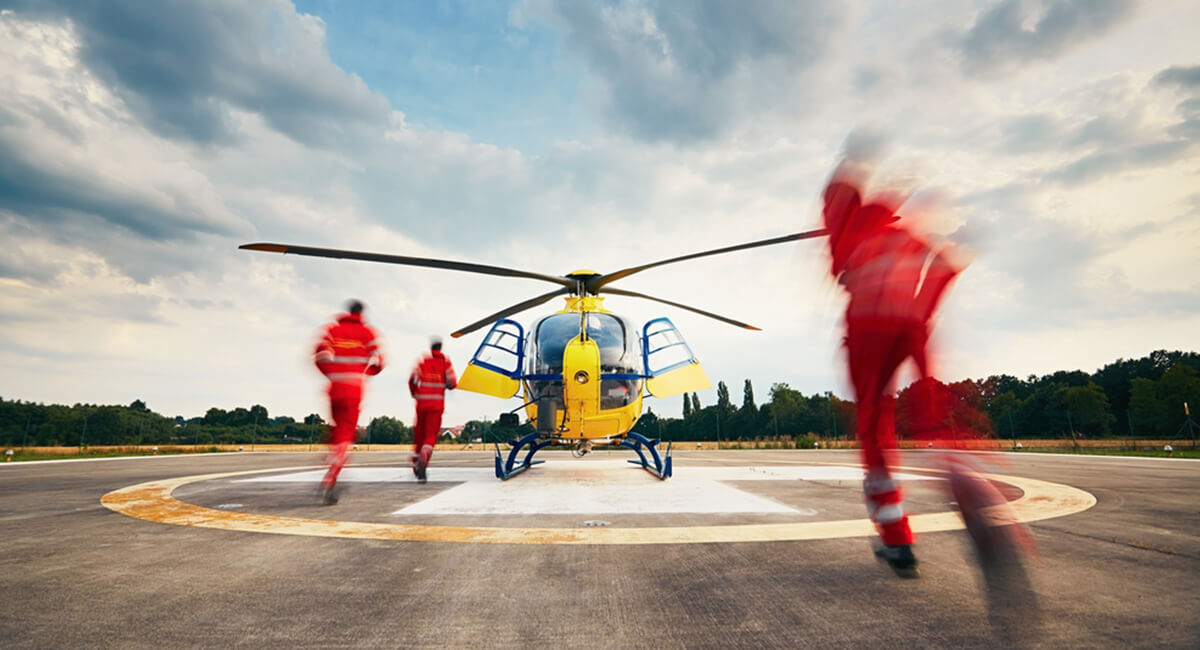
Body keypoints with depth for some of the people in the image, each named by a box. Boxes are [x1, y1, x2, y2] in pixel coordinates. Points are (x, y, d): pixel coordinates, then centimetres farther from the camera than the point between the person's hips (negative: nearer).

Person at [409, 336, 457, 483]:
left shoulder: (423, 360, 3)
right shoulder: (446, 361, 2)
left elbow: (412, 379, -6)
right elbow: (452, 383, -5)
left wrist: (414, 394, 11)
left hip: (422, 402, 2)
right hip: (437, 403, -1)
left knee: (419, 432, 15)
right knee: (431, 434, -3)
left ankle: (416, 464, 26)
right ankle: (423, 459, -29)